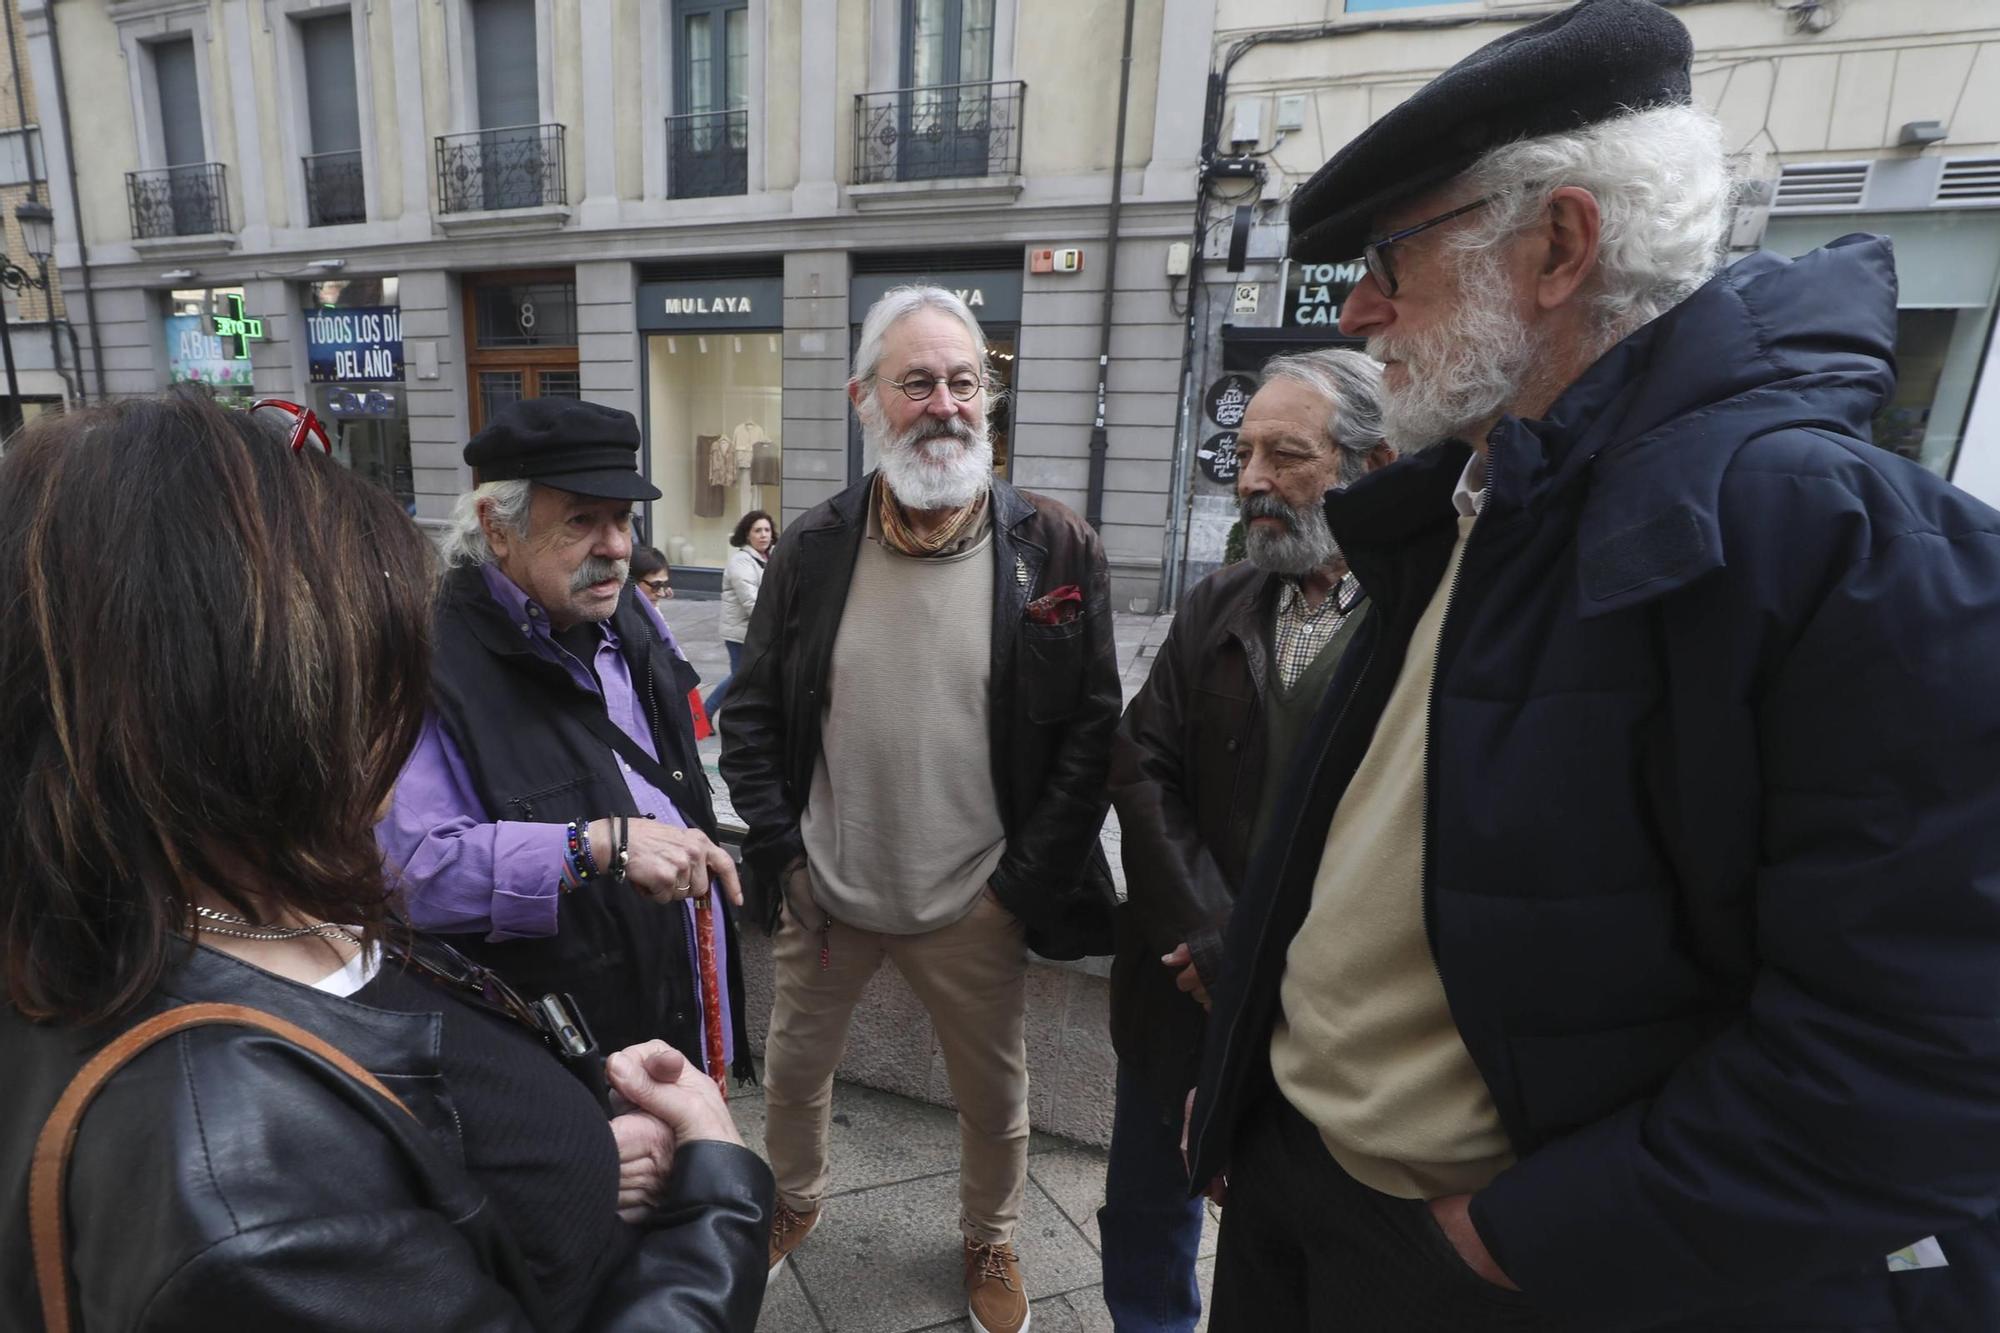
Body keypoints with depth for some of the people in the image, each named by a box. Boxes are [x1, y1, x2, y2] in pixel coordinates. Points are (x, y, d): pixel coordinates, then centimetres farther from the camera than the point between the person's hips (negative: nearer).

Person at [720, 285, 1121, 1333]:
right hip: (825, 895, 2)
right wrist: (782, 857, -4)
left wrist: (1022, 884, -10)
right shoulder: (813, 546, -4)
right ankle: (794, 1201, 56)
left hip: (975, 907, -1)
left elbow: (1092, 729, -8)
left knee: (994, 1096, 19)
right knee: (793, 1070, 23)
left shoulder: (1056, 549, -10)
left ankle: (991, 1241, 51)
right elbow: (751, 714, 2)